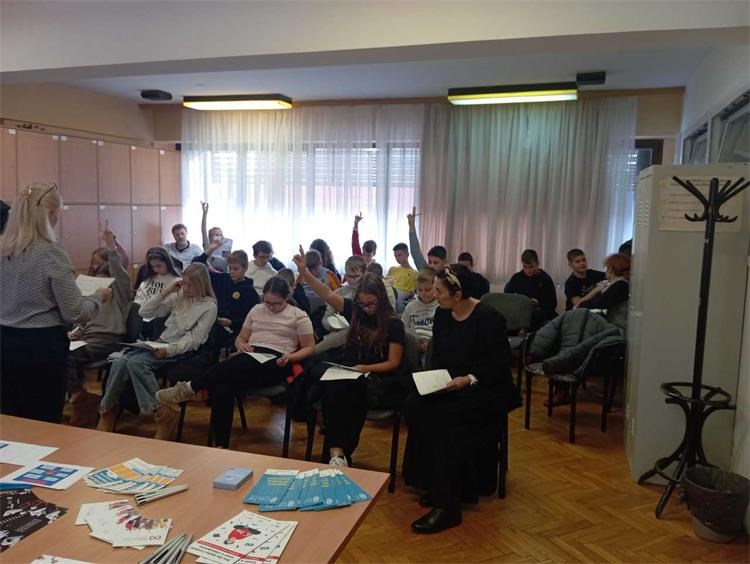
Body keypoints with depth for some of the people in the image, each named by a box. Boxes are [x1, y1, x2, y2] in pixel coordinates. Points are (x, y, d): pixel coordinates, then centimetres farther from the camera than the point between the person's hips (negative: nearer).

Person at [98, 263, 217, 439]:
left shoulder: (209, 307, -4)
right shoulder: (178, 296, 12)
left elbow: (194, 339, -12)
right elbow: (145, 312, 11)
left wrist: (169, 349, -26)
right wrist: (164, 292, 0)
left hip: (182, 351, -6)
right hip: (160, 343, 6)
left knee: (136, 362, -29)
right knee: (120, 362, -20)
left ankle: (161, 413, -24)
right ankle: (107, 412, -10)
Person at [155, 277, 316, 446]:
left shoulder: (299, 316, 7)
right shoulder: (257, 310, 19)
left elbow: (309, 348, 6)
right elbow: (240, 338, 23)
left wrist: (290, 358, -12)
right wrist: (242, 345, -1)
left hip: (274, 363, -4)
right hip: (251, 358, 4)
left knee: (237, 364, -37)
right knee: (222, 389, -30)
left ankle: (189, 388, -23)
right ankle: (221, 446, -27)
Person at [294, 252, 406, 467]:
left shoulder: (393, 324, -3)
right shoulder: (355, 311, 8)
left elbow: (393, 363, -3)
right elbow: (327, 294, 0)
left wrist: (366, 368, -18)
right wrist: (304, 271, -11)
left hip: (379, 379, -3)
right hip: (349, 374, 3)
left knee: (343, 389, -34)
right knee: (333, 386, -32)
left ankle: (340, 451, -25)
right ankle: (338, 451, -35)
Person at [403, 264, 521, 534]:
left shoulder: (488, 318, -15)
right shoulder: (442, 314, 5)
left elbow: (501, 363, -14)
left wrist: (470, 379, -25)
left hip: (486, 391, -6)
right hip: (451, 387, 7)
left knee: (442, 417, -31)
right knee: (414, 405, -21)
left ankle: (447, 504, -22)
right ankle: (434, 483, -9)